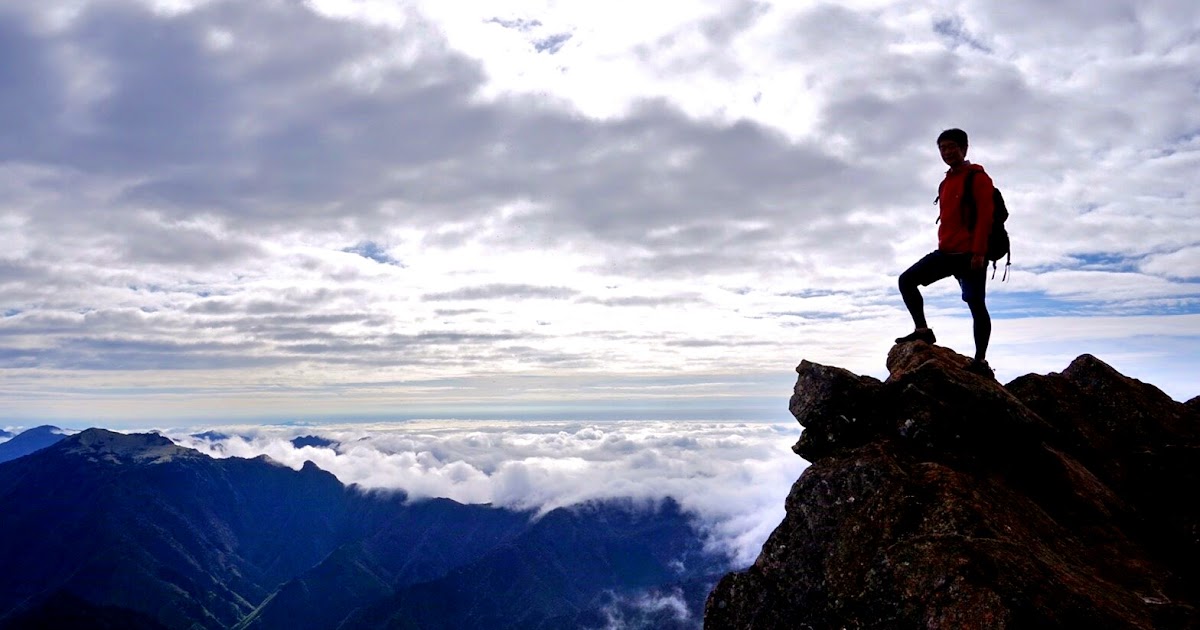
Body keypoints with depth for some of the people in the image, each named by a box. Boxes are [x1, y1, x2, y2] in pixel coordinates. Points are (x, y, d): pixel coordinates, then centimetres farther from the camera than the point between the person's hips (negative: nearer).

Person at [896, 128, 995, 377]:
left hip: (970, 254, -8)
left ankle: (980, 360, -5)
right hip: (946, 252, 8)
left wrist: (978, 252, -20)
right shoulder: (946, 183, 19)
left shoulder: (977, 177, -4)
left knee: (975, 303, -8)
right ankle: (922, 330, 1)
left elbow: (985, 216, -12)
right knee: (907, 280, -2)